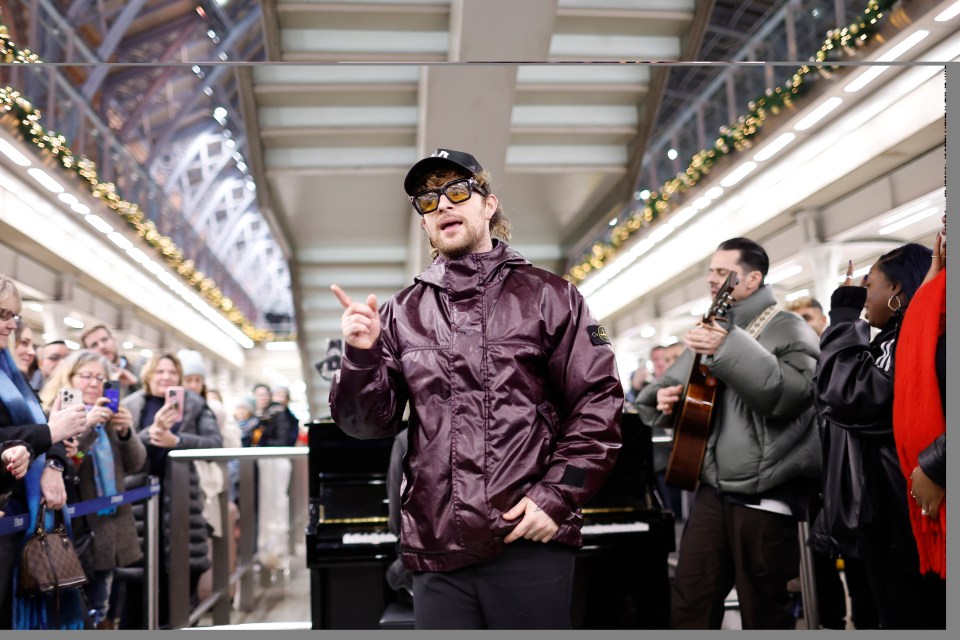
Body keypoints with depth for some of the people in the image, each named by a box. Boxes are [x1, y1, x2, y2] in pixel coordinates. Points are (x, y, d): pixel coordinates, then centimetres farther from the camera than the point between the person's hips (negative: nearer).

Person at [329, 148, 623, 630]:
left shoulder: (546, 296, 4)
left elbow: (598, 404, 0)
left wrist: (557, 495, -9)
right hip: (437, 553, 3)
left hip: (530, 541, -2)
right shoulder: (403, 313, 11)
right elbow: (370, 422, 9)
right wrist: (361, 356, -9)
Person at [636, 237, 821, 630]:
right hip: (712, 490, 7)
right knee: (687, 607, 7)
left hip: (765, 496, -6)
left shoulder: (789, 330, -7)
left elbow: (793, 393, -24)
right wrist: (663, 397, 1)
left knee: (764, 614, 5)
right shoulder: (712, 331, 16)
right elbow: (680, 384, 24)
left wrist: (730, 350, -30)